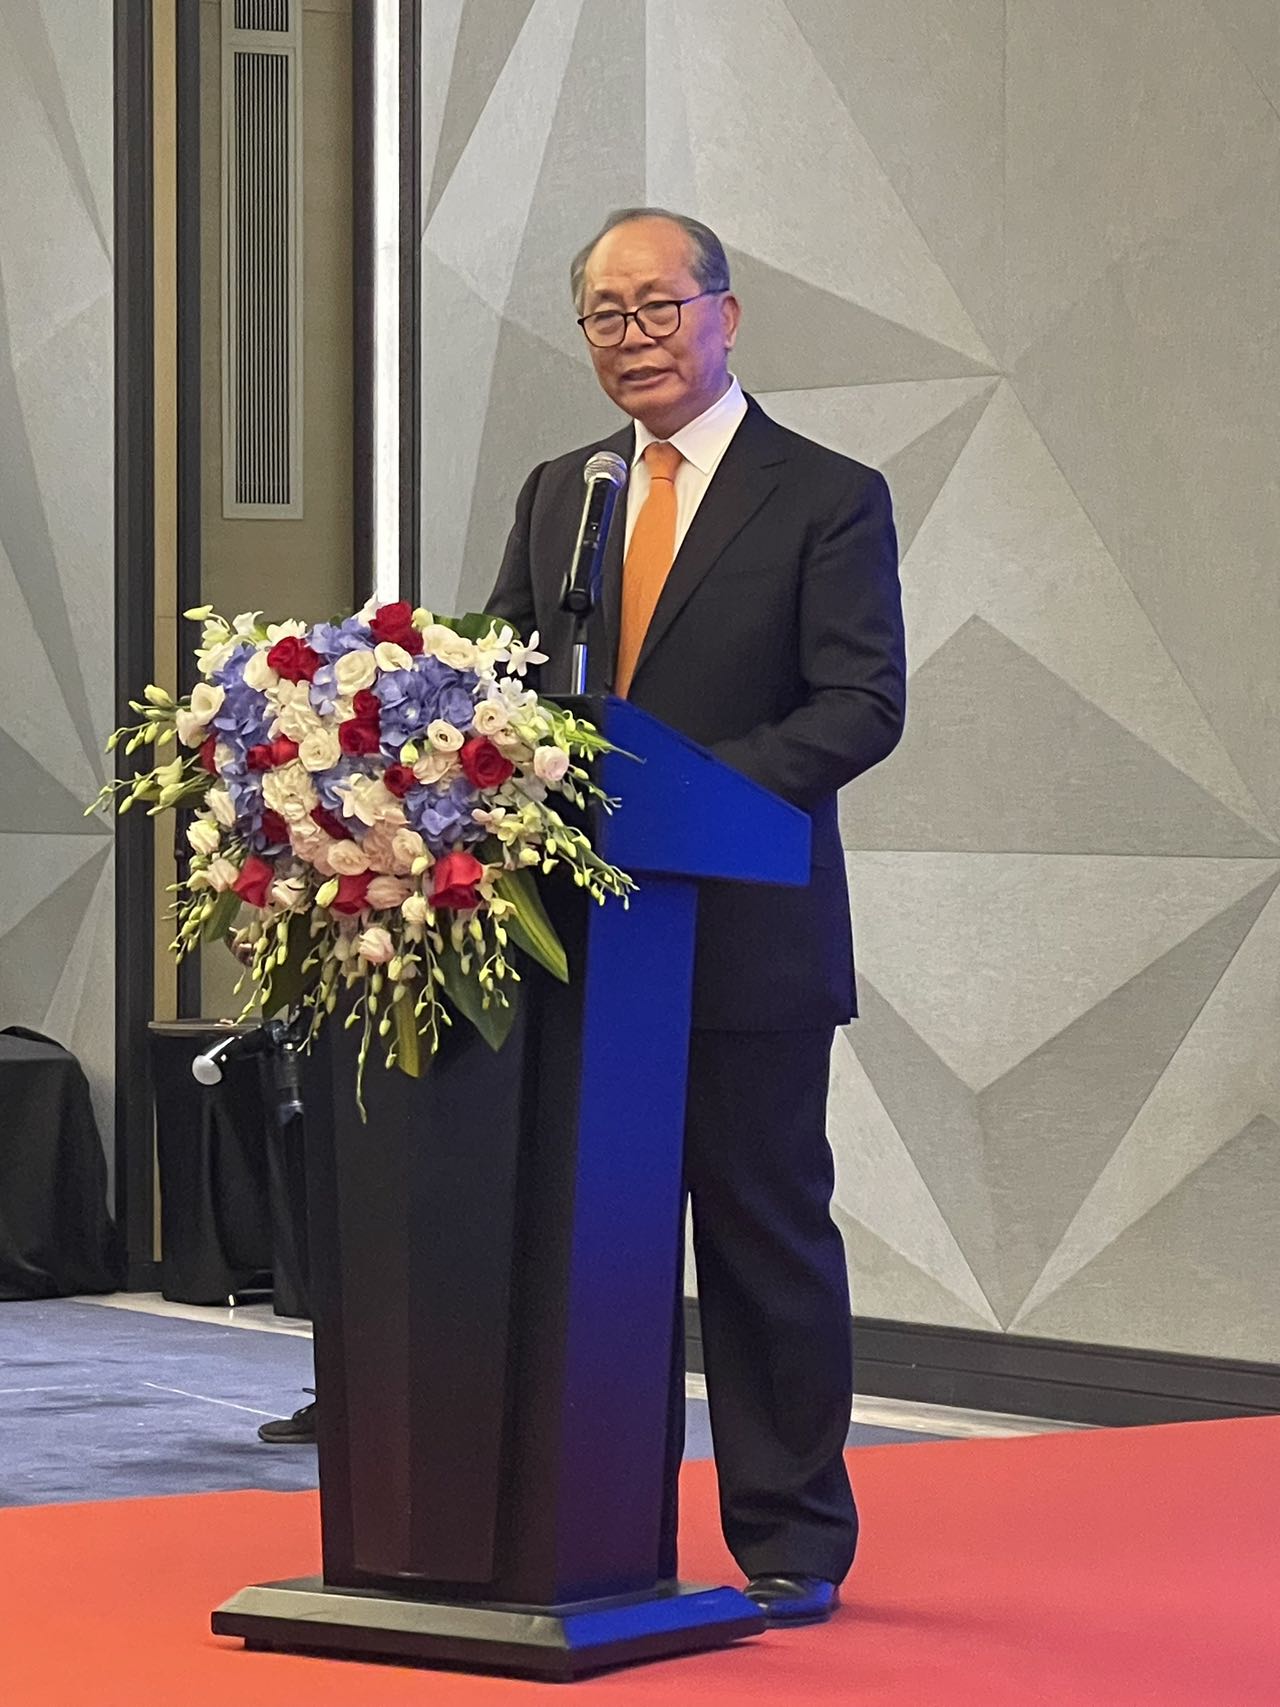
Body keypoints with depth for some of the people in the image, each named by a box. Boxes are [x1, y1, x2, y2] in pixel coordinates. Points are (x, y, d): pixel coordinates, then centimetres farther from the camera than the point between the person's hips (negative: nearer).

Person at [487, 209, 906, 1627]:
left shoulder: (827, 498, -2)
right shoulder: (556, 496, 15)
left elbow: (863, 703, -11)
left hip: (746, 940, -5)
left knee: (767, 1238, 2)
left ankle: (791, 1541, 12)